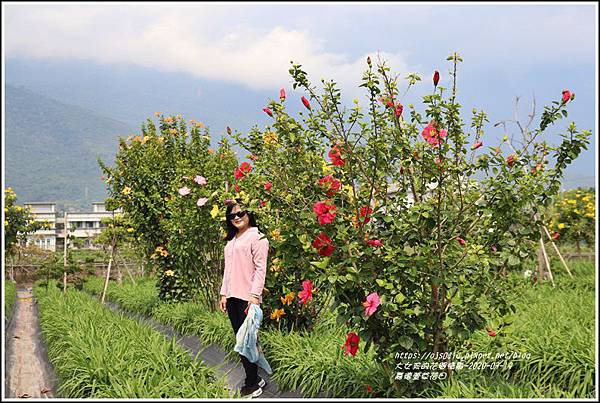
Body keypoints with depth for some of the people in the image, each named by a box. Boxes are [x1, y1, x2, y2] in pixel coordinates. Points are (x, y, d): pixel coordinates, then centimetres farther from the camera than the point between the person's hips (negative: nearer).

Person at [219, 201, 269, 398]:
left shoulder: (257, 237, -5)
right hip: (232, 297, 8)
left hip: (247, 298, -8)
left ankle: (252, 385, 2)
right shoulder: (231, 241, 18)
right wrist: (224, 294, 15)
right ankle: (254, 378, 18)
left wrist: (254, 295, -17)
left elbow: (260, 269, -11)